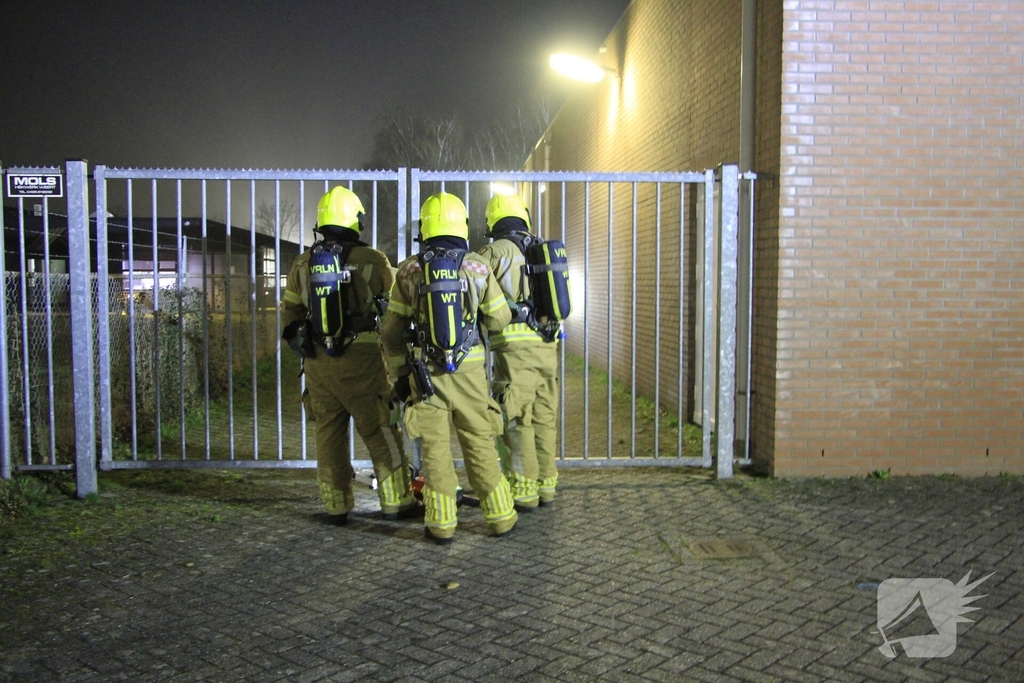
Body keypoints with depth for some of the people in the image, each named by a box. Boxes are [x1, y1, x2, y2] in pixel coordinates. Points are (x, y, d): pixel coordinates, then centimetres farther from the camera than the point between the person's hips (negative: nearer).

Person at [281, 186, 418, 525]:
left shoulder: (303, 264, 6)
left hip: (317, 363, 5)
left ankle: (336, 506, 19)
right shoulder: (370, 260, -7)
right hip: (360, 360, -4)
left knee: (329, 433, 12)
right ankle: (396, 502, 8)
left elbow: (289, 312, 14)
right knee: (381, 432, 3)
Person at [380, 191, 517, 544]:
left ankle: (441, 523, 11)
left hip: (426, 371, 0)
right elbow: (500, 318, 5)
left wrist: (399, 374, 10)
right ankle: (500, 516, 17)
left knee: (435, 448, 6)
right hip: (468, 369, 0)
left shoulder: (409, 270, -1)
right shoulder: (476, 267, -2)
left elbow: (392, 330, 1)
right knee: (480, 444, 9)